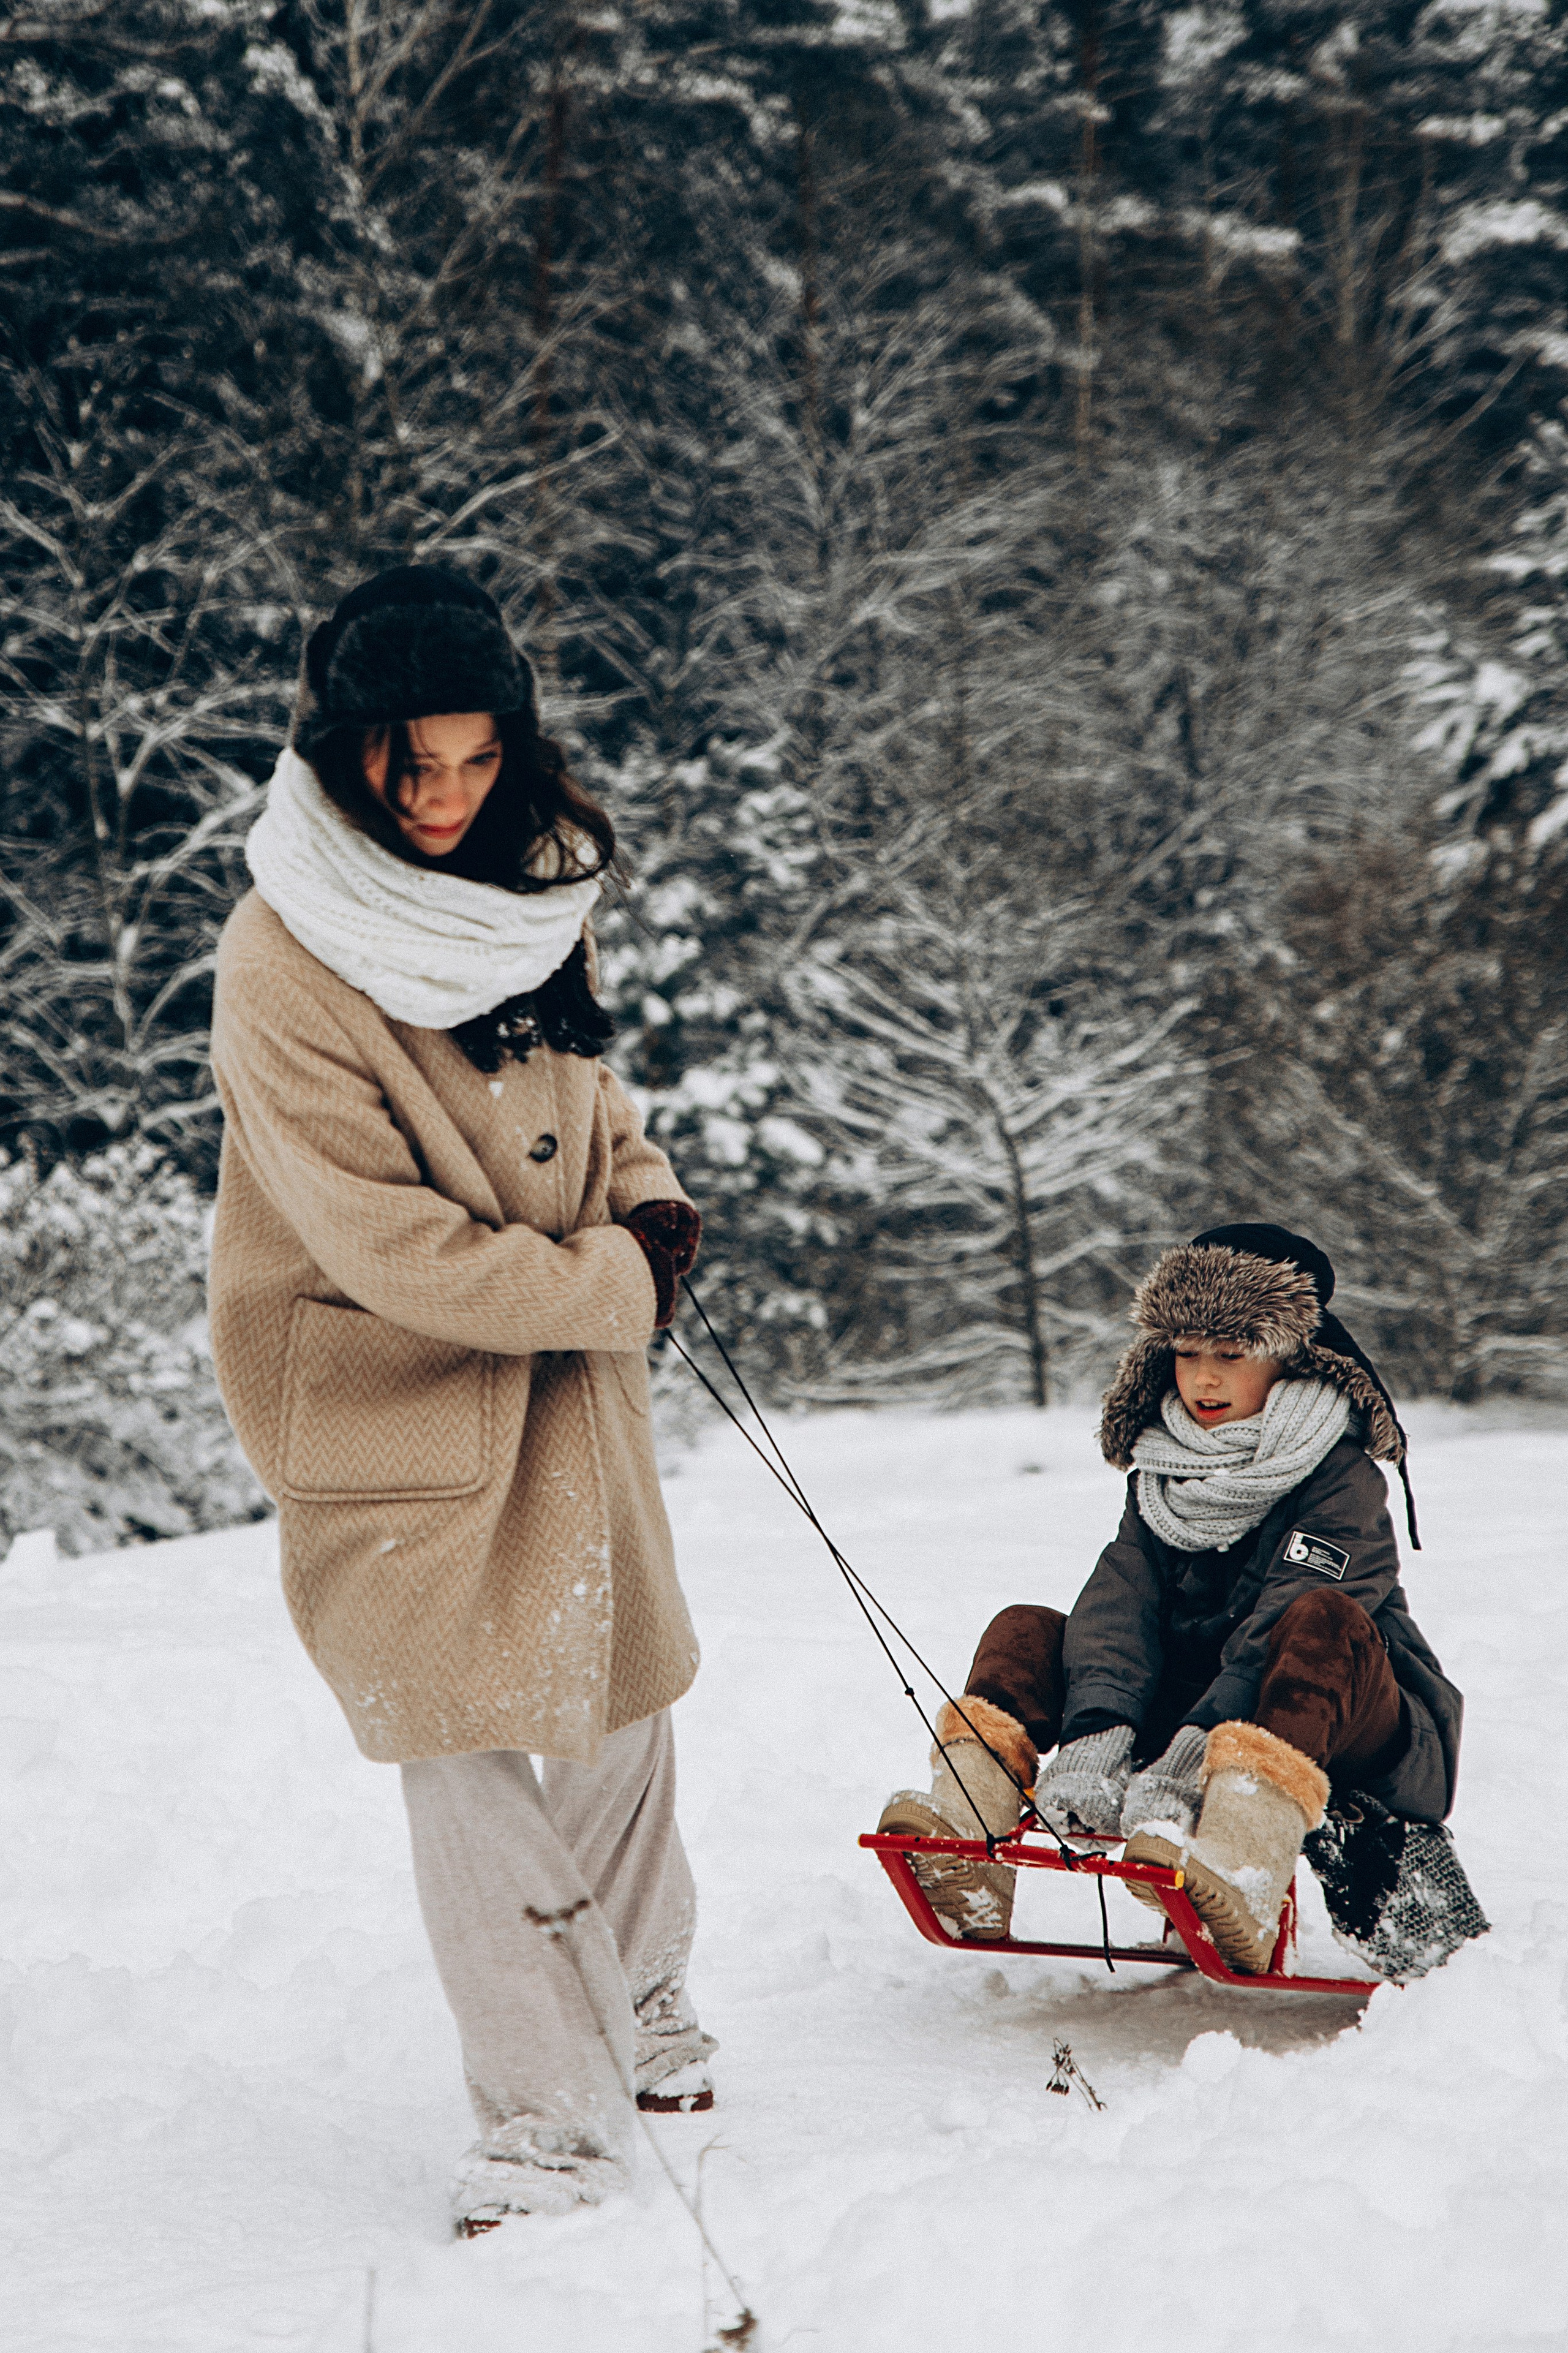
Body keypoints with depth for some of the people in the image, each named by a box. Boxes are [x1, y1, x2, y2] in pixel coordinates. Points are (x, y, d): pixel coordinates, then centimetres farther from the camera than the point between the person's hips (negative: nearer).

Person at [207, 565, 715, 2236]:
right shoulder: (282, 967, -23)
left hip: (572, 1367, 7)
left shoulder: (532, 878, -1)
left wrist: (644, 1197, -2)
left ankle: (638, 1995, 39)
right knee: (463, 1741, -4)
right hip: (393, 1393, -6)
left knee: (623, 1692, 17)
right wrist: (616, 1284, -14)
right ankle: (553, 2114, 7)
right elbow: (391, 1246, -23)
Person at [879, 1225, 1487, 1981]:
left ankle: (1244, 1858, -63)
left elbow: (1278, 1624, -26)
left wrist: (1201, 1742, -42)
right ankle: (964, 1831, -35)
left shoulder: (1341, 1478, -9)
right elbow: (1120, 1599, -10)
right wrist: (1098, 1727, -30)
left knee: (1320, 1621, -37)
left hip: (1333, 1721, -6)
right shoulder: (1164, 1472, 8)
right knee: (1024, 1634, -7)